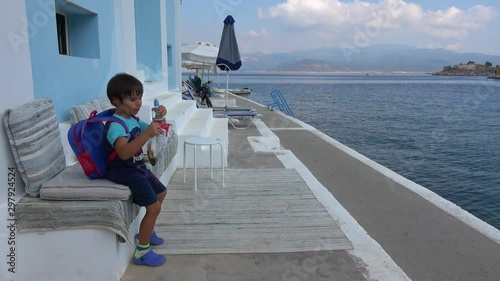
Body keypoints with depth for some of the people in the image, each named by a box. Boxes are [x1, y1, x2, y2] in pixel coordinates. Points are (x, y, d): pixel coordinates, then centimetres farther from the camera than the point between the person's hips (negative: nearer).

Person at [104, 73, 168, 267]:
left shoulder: (132, 119, 5)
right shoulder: (115, 125, -24)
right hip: (125, 173, -10)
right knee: (154, 207, -15)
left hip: (138, 168, 10)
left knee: (161, 192, 25)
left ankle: (146, 232, 40)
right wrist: (147, 134, -51)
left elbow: (150, 129, 21)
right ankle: (142, 252, 0)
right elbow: (124, 153, -42)